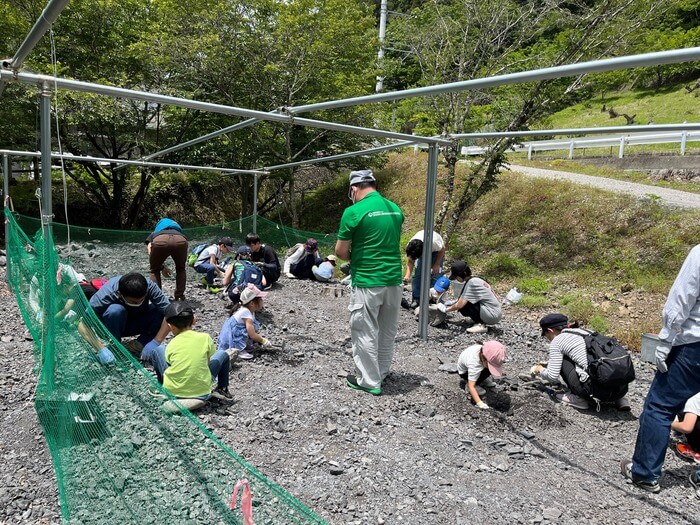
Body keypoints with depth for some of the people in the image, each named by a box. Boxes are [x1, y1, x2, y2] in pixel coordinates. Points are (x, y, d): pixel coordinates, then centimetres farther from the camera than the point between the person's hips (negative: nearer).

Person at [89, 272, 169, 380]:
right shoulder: (106, 295, -34)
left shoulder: (149, 286, -30)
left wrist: (155, 342, -37)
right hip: (113, 326, -2)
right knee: (115, 310, -37)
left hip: (137, 323, 2)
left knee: (163, 311, -28)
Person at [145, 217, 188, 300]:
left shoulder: (152, 235, 42)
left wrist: (162, 268, 24)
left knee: (154, 270, 27)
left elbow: (150, 253, 19)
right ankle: (180, 297, 28)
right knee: (181, 269, 32)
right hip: (180, 240, 2)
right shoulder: (180, 233, 47)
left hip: (159, 240, -2)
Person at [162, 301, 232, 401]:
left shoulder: (171, 346, -6)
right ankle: (222, 389, 30)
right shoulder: (204, 338, -7)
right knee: (222, 354, 21)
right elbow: (208, 362, 5)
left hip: (172, 392, 1)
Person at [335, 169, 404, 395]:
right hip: (393, 280, 7)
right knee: (387, 330, 19)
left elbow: (340, 251, -9)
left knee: (365, 332, 7)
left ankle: (369, 381, 17)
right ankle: (382, 372, 34)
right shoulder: (395, 209, 7)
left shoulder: (354, 211, -12)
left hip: (367, 282, -6)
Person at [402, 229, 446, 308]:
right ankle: (416, 299, -4)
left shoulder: (433, 242, -44)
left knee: (435, 274, -12)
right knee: (418, 274, -8)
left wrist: (436, 265, -20)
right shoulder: (409, 247, -32)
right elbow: (410, 262, -21)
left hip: (436, 250, -3)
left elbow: (442, 249, -22)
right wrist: (407, 275, -36)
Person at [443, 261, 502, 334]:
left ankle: (480, 325, -7)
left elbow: (459, 305, -19)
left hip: (493, 316, -9)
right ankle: (481, 322, 7)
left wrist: (446, 309, -5)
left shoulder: (471, 283, -18)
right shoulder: (475, 279, 10)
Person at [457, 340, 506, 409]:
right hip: (464, 371, -6)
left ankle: (481, 380, 11)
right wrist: (479, 403, -49)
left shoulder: (485, 351, -30)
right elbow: (471, 387, -43)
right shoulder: (473, 364, -45)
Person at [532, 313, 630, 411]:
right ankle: (619, 399, 19)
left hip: (597, 388, -7)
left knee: (562, 360, 14)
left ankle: (579, 398, 11)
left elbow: (553, 377, 3)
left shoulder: (557, 341, 5)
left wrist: (539, 370, 25)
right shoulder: (584, 332, 26)